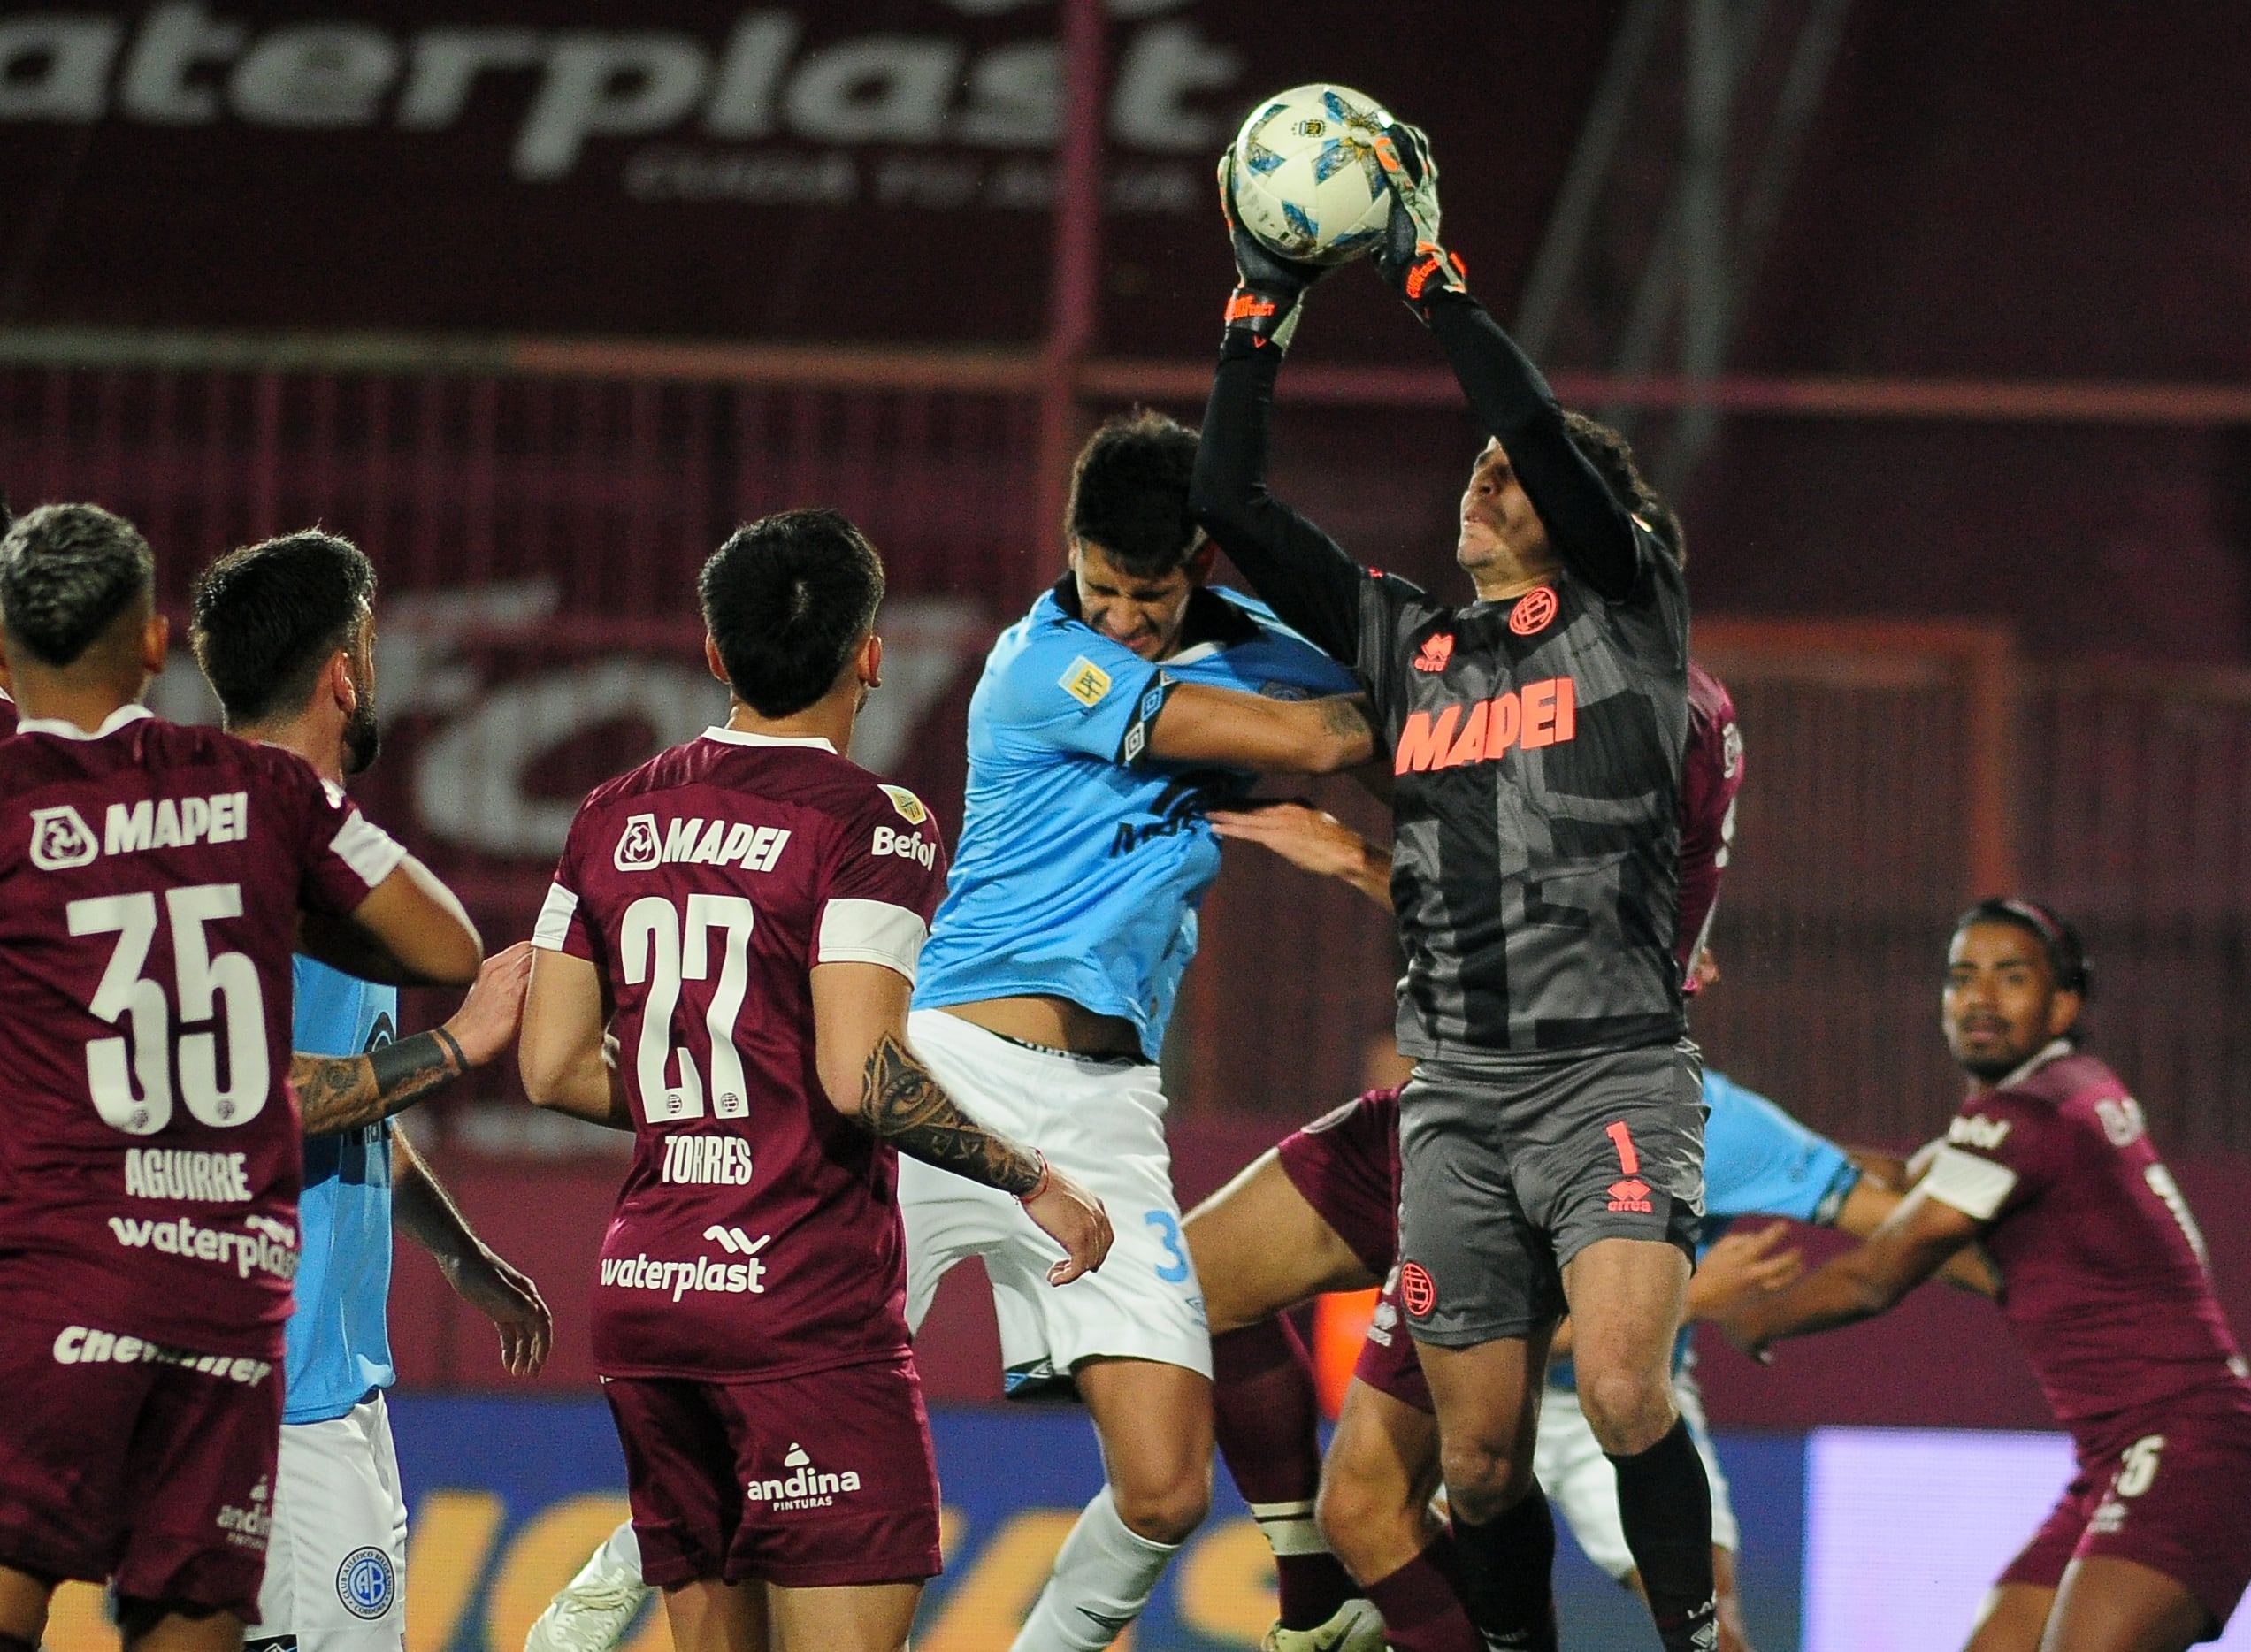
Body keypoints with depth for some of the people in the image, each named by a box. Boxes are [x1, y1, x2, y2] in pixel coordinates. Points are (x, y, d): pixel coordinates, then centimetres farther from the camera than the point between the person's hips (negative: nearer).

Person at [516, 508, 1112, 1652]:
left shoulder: (616, 818, 10)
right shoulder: (870, 826, -10)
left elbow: (552, 1068, 10)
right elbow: (861, 1075, -19)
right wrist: (1037, 1184, -8)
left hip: (645, 1292, 7)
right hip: (806, 1301, -7)